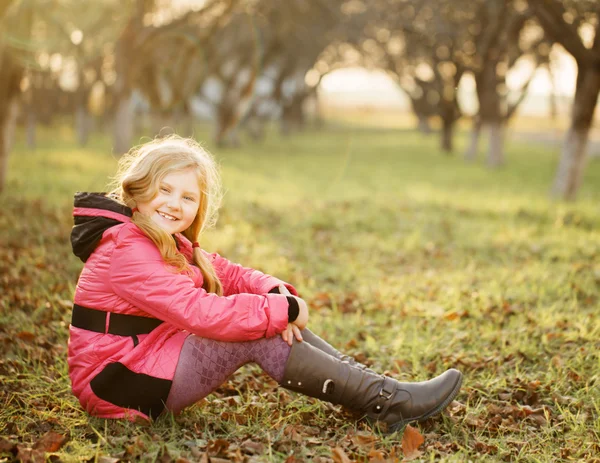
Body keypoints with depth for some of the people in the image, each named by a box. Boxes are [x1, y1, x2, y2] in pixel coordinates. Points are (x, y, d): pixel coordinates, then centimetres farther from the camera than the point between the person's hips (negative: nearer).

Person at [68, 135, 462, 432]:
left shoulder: (170, 244, 10)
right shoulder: (126, 251, -22)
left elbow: (228, 273, 6)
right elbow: (202, 313, -30)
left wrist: (277, 294, -16)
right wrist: (283, 310, -22)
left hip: (150, 355, 9)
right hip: (116, 384, -9)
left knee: (272, 319, -3)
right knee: (259, 337, -20)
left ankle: (370, 383, -5)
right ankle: (388, 403, -15)